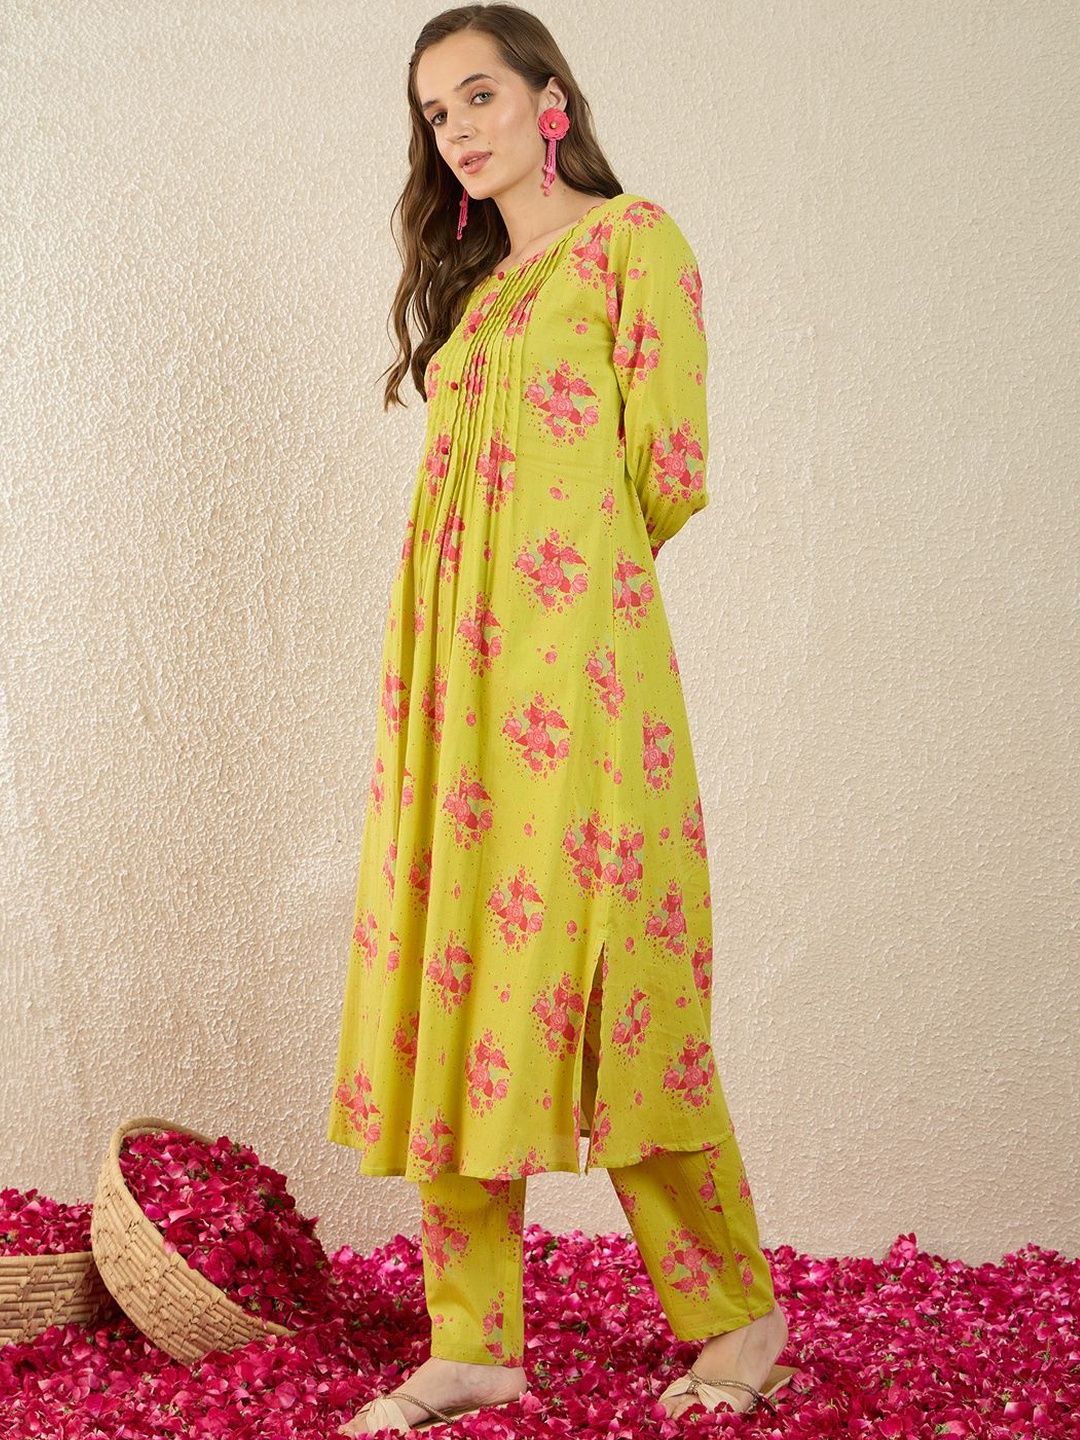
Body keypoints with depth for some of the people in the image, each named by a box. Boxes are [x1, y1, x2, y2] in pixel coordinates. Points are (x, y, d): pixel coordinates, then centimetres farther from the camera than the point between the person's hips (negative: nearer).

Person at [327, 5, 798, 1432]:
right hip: (455, 665, 7)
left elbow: (667, 469, -4)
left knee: (593, 977, -6)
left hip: (573, 653, -7)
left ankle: (737, 1315, 10)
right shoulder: (472, 285, 23)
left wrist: (580, 568, 7)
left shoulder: (631, 235, 2)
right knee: (456, 975, 3)